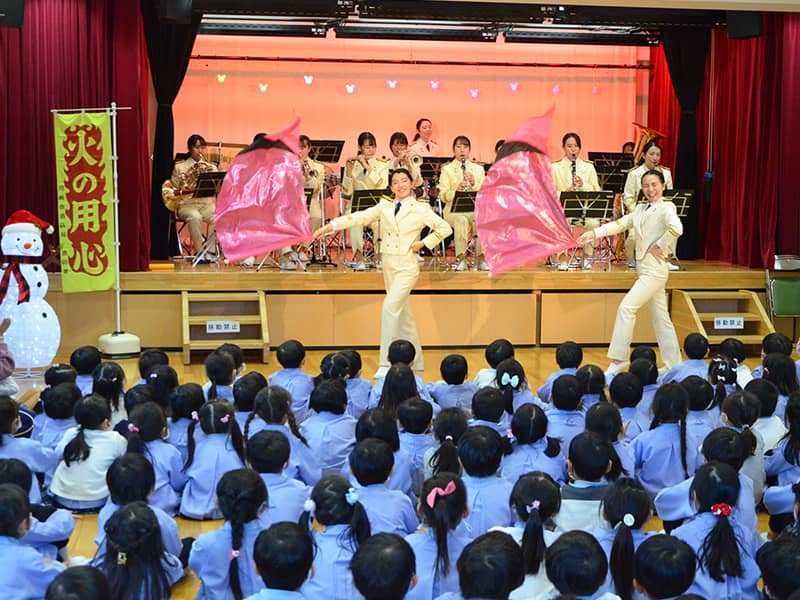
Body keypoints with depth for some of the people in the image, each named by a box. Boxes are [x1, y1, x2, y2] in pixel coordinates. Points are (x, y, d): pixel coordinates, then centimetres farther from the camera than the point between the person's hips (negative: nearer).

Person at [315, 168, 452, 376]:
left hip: (407, 266, -5)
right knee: (403, 313, 12)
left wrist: (423, 243, -9)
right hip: (389, 265, 5)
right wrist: (330, 226, -8)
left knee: (390, 307, -19)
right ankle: (415, 361, 24)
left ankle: (386, 364, -15)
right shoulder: (385, 206, 9)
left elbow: (445, 228, -1)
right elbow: (359, 217, 1)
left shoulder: (421, 208, -2)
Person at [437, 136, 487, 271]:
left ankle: (481, 258, -24)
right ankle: (460, 260, -31)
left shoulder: (479, 169, 16)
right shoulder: (446, 169, 9)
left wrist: (474, 184, -12)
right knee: (461, 221, -37)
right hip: (454, 209, -1)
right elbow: (443, 196, -2)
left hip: (475, 209, 2)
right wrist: (456, 190, -21)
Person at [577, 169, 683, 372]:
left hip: (655, 269, -8)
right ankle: (673, 365, 20)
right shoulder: (640, 210, 15)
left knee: (627, 307, -14)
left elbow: (676, 228, -28)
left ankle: (618, 359, -9)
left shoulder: (666, 208, -9)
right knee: (661, 317, 12)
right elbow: (620, 224, 7)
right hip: (644, 269, 8)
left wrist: (659, 246, -18)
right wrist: (593, 233, -4)